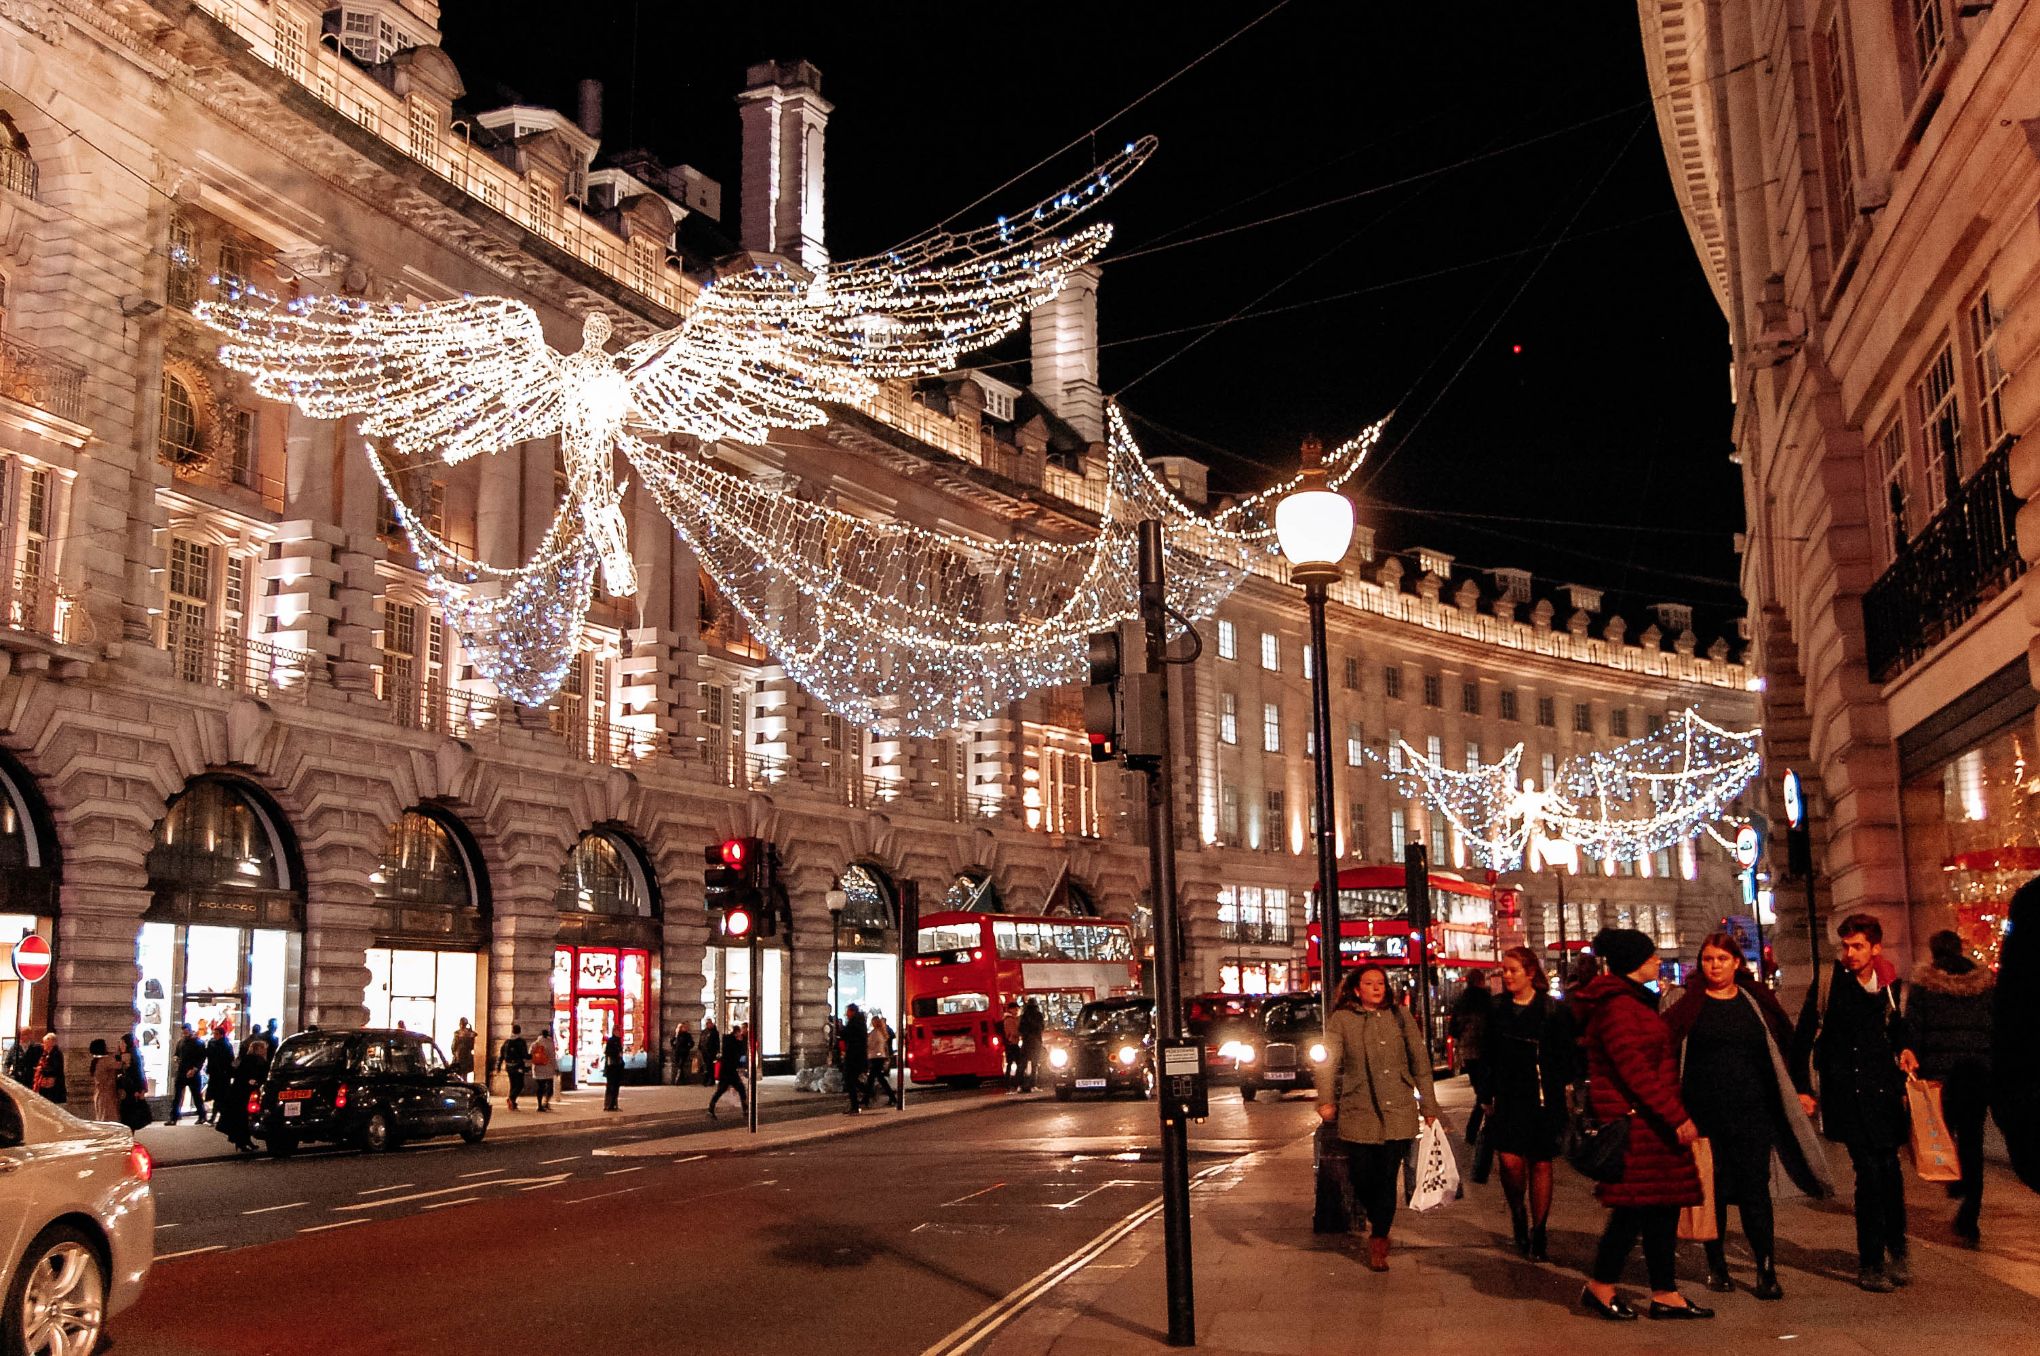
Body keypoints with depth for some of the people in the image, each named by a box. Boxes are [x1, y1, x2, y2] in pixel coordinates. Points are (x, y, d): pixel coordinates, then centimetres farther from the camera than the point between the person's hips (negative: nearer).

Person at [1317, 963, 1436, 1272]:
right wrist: (1326, 1099, -15)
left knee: (1387, 1178, -2)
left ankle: (1378, 1240, 11)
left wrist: (1428, 1105, 8)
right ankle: (1379, 1229, 31)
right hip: (1358, 1112, 0)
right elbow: (1330, 1062, -1)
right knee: (1363, 1179, 2)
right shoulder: (1341, 1020, 3)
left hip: (1398, 1111, 1)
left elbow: (1420, 1061, 10)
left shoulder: (1399, 1015, 7)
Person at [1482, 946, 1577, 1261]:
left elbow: (1567, 1055, 0)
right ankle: (1518, 1214, 17)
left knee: (1540, 1164, 5)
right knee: (1510, 1161, -12)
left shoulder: (1554, 1010, -2)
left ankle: (1538, 1234, 17)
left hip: (1543, 1099, -2)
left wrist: (1566, 1085, -8)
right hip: (1507, 1098, 2)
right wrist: (1489, 1097, 10)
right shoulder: (1498, 1010, 8)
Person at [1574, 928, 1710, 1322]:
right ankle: (1600, 1286, 7)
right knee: (1636, 1207, -5)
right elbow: (1635, 1070, -20)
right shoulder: (1617, 1007, -16)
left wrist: (1673, 1114, 21)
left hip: (1652, 1122, 11)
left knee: (1663, 1207, 9)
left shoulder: (1633, 1001, 19)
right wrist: (1676, 1115, -18)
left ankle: (1665, 1294, 13)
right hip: (1633, 1122, -11)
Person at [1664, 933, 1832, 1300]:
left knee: (1756, 1190, -4)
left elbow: (1784, 1047, 14)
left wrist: (1801, 1090, 8)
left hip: (1752, 1111, 1)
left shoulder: (1756, 1002, 8)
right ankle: (1716, 1266, 20)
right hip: (1704, 1114, -1)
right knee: (1712, 1190, 6)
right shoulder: (1688, 1005, 2)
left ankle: (1766, 1271, -1)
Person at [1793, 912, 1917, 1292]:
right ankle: (1871, 1263, 0)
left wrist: (1904, 1048, 4)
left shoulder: (1889, 984, 6)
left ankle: (1896, 1251, 20)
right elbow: (1804, 1035, -2)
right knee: (1870, 1171, -8)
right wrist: (1799, 1087, -5)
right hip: (1846, 1087, -3)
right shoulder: (1830, 982, -5)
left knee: (1889, 1168, 1)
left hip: (1883, 1085, 3)